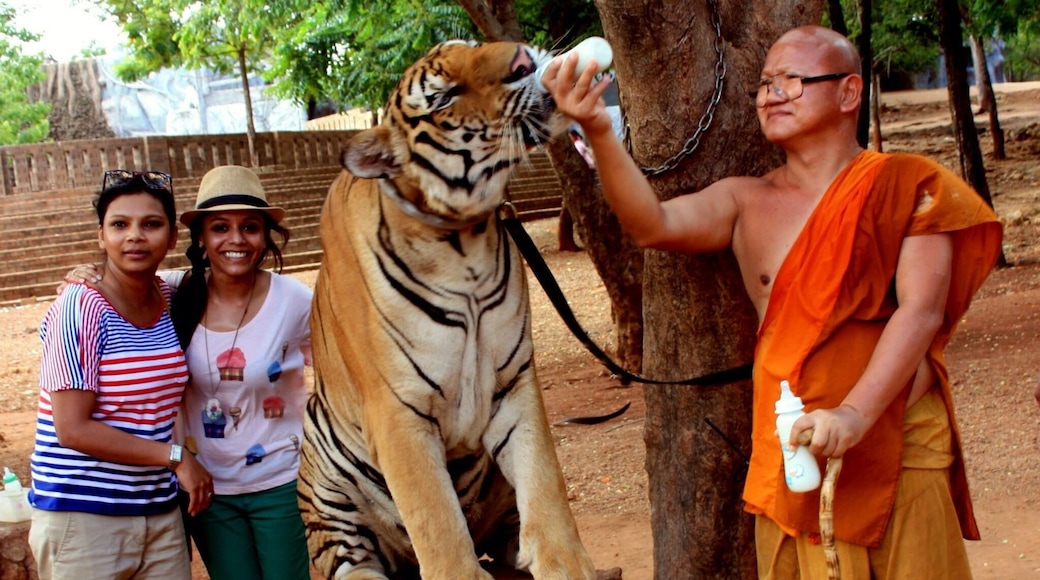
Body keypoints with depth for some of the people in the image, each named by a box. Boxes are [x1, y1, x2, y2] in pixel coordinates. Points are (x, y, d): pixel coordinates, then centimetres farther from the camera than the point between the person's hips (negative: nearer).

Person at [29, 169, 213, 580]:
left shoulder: (168, 299, 5)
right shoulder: (79, 309, -13)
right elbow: (73, 429, -16)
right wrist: (175, 457, -14)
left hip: (161, 513, 6)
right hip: (83, 517, -6)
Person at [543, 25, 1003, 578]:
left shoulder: (907, 188, -2)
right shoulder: (747, 203, 6)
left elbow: (921, 311, -12)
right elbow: (653, 225, -11)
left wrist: (855, 414, -26)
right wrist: (599, 132, -27)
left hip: (899, 448, -2)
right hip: (790, 452, 2)